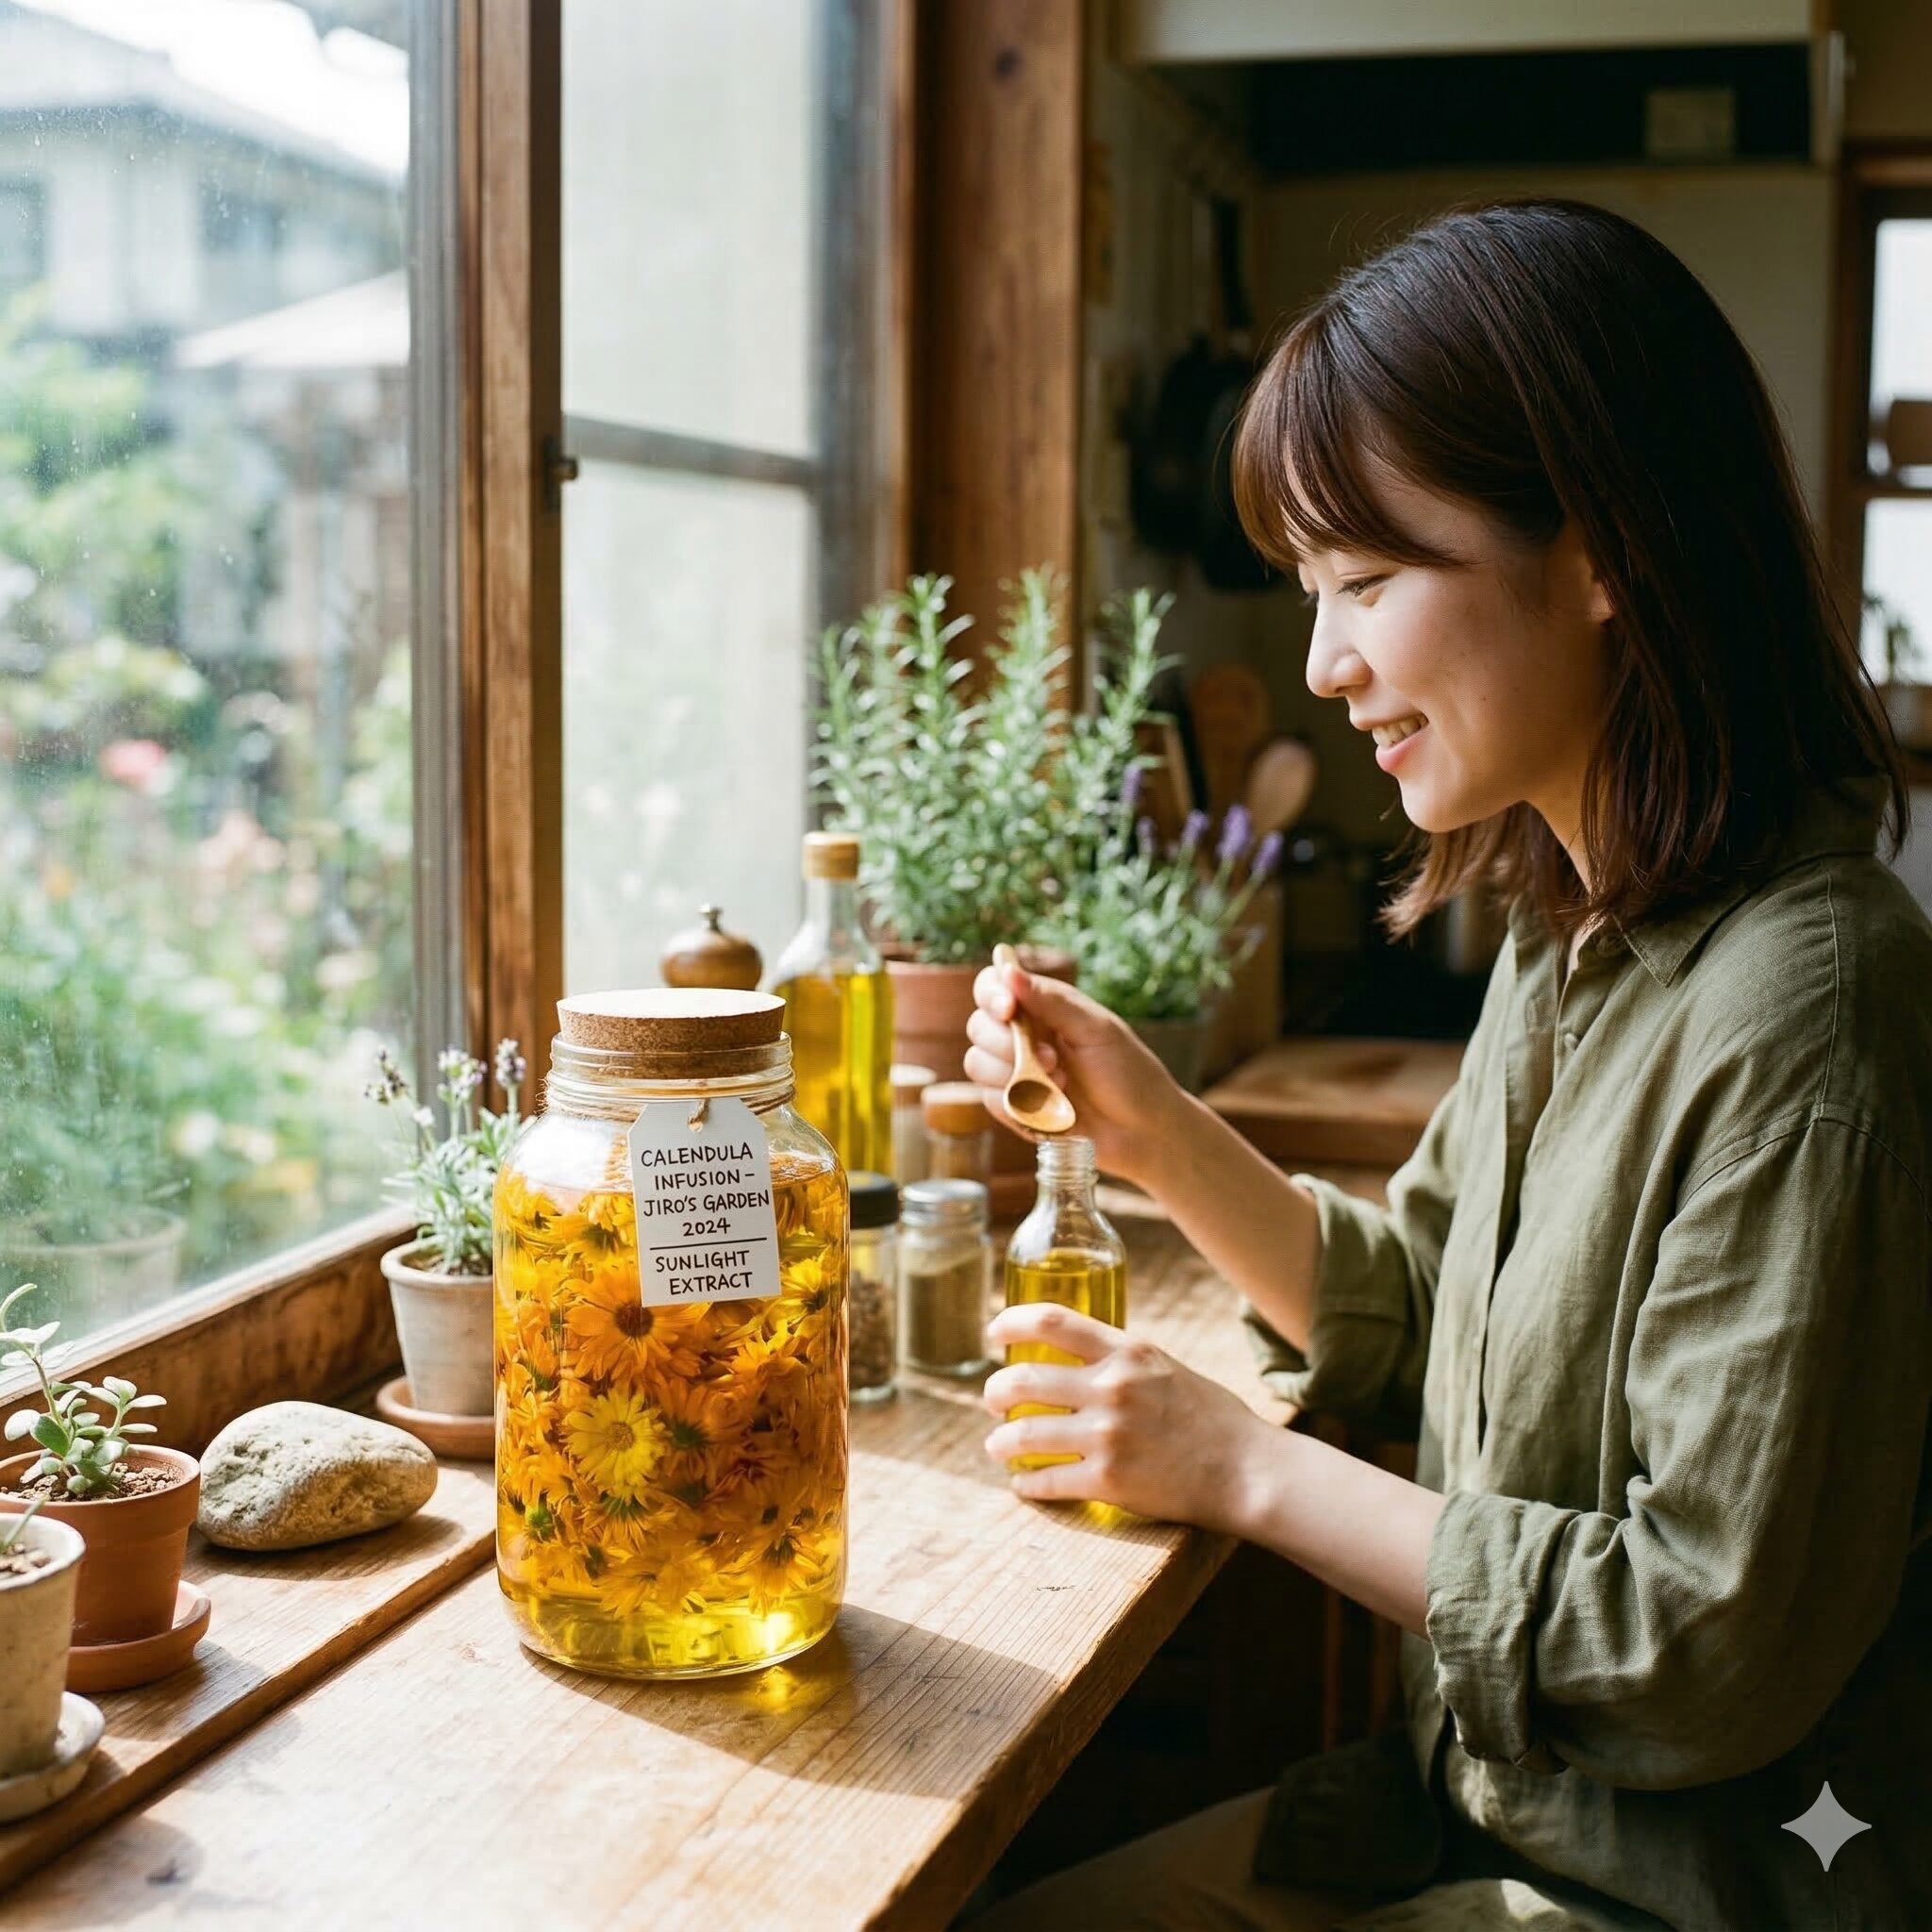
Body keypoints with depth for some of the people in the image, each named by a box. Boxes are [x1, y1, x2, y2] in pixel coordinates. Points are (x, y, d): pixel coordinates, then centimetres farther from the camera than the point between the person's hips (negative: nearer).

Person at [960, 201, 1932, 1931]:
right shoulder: (1568, 934, 3)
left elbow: (1719, 1648, -25)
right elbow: (1414, 1317, 13)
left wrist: (1244, 1467, -17)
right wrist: (1159, 1133, -2)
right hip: (1480, 1793, 7)